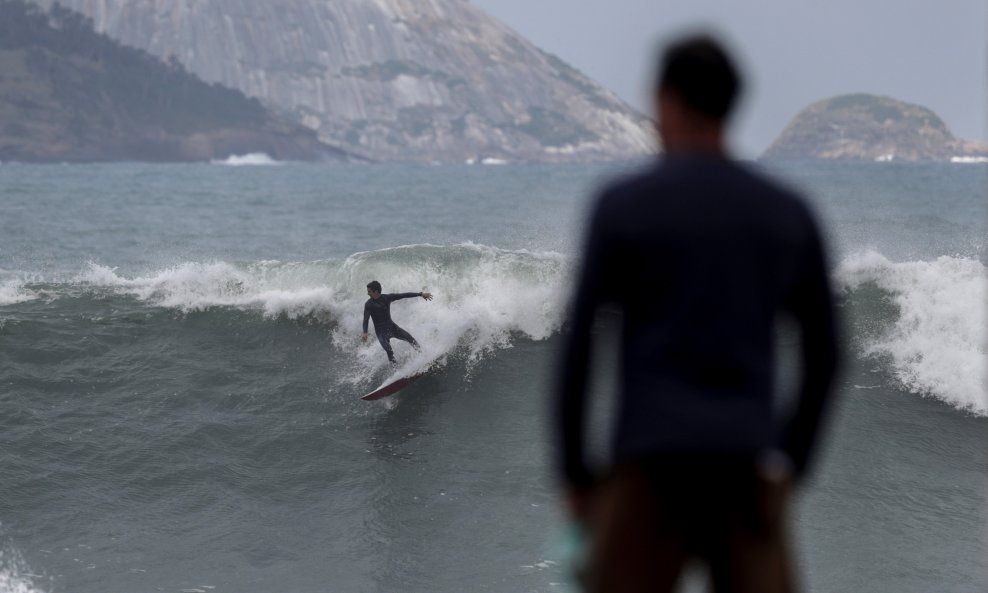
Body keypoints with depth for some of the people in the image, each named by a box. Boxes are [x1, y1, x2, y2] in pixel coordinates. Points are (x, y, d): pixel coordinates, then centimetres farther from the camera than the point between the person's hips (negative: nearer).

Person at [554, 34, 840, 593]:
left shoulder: (622, 205, 0)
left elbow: (578, 350, -1)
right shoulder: (790, 213, 11)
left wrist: (574, 474, 8)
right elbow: (824, 355, 12)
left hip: (650, 465, -3)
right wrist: (792, 468, 21)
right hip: (748, 470, 3)